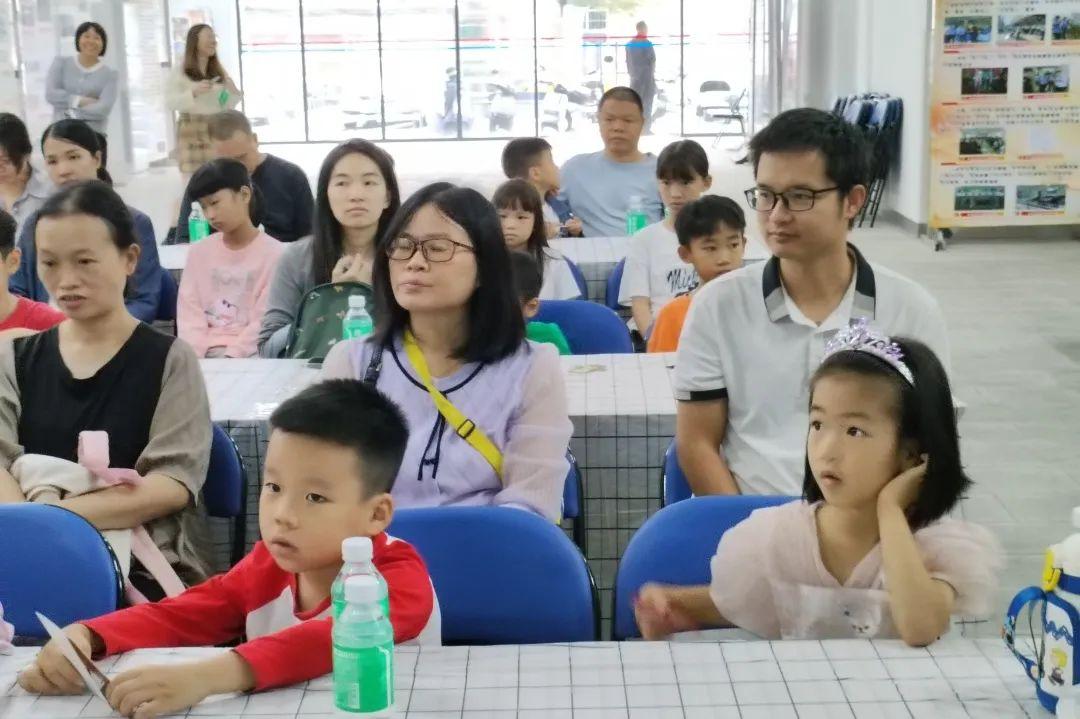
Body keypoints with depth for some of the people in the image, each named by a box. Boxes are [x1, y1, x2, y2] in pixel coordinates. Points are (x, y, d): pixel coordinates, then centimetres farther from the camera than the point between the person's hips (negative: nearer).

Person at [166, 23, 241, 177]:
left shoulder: (219, 72, 14)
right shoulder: (180, 73, 2)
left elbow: (228, 107, 16)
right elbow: (170, 103, -8)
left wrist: (232, 92, -5)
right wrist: (194, 92, -21)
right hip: (192, 133, -4)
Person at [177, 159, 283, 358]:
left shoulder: (273, 253, -2)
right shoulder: (199, 251, 12)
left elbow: (263, 322, -7)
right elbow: (190, 312, 4)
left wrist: (230, 358, -18)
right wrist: (193, 356, -12)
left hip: (248, 354, -3)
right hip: (202, 353, 4)